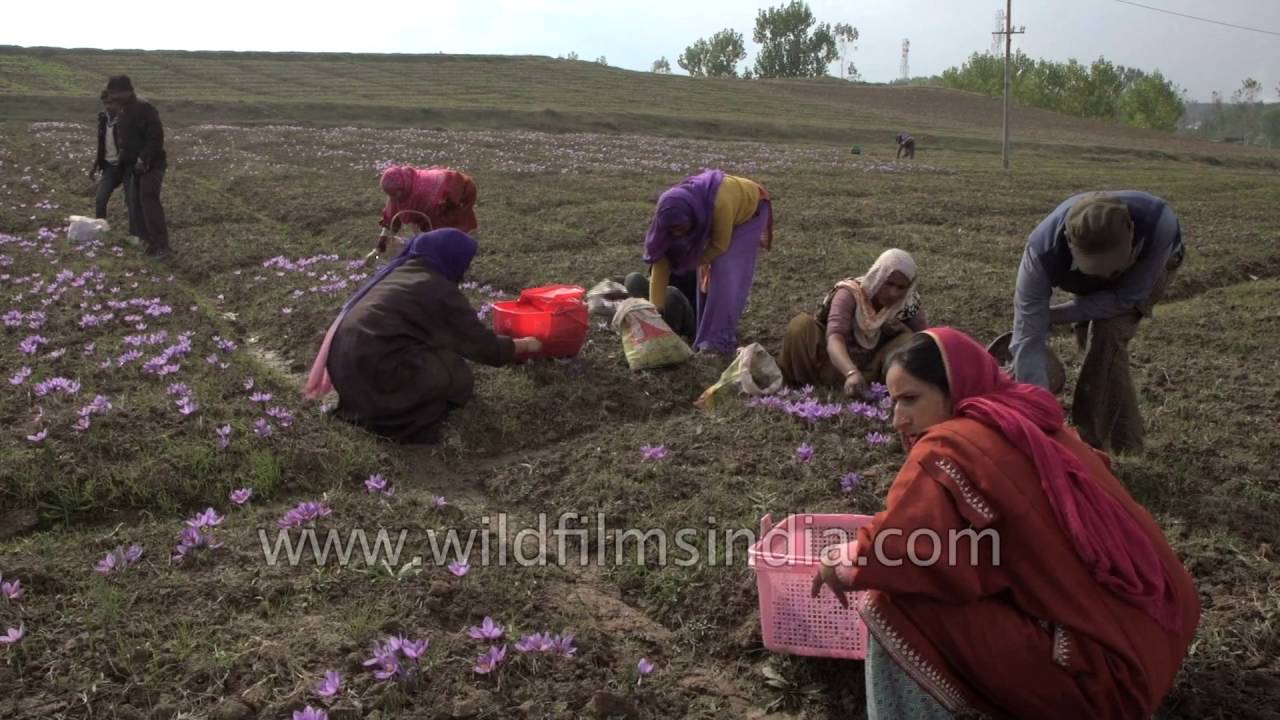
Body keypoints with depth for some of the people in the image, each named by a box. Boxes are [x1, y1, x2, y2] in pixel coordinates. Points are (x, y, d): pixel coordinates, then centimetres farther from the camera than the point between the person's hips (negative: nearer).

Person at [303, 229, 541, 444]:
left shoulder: (396, 270, 18)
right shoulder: (441, 290, -2)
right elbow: (484, 346, 3)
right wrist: (523, 346, 21)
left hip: (344, 366, 8)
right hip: (377, 371, -8)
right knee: (459, 379, 7)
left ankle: (365, 403, 7)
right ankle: (390, 413, -8)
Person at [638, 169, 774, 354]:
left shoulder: (719, 203, -45)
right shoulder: (675, 212, -28)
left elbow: (720, 245, -28)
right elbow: (660, 261, -23)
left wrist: (687, 264, -20)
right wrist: (655, 310, -24)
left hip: (750, 210, -5)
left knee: (725, 271, -17)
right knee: (708, 270, -2)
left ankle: (721, 338, -13)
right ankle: (706, 331, 13)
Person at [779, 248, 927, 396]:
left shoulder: (908, 304, -12)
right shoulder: (850, 294, -24)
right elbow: (834, 338, -38)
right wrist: (852, 373, -58)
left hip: (871, 374, 2)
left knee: (908, 341, -23)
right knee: (801, 325, -28)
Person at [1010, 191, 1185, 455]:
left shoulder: (1158, 220, -47)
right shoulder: (1042, 252, -44)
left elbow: (1126, 296, -34)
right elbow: (1028, 341, -44)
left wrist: (1055, 316, -32)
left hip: (1153, 265, -2)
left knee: (1108, 335, -23)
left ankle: (1095, 450, -14)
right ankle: (1126, 444, 31)